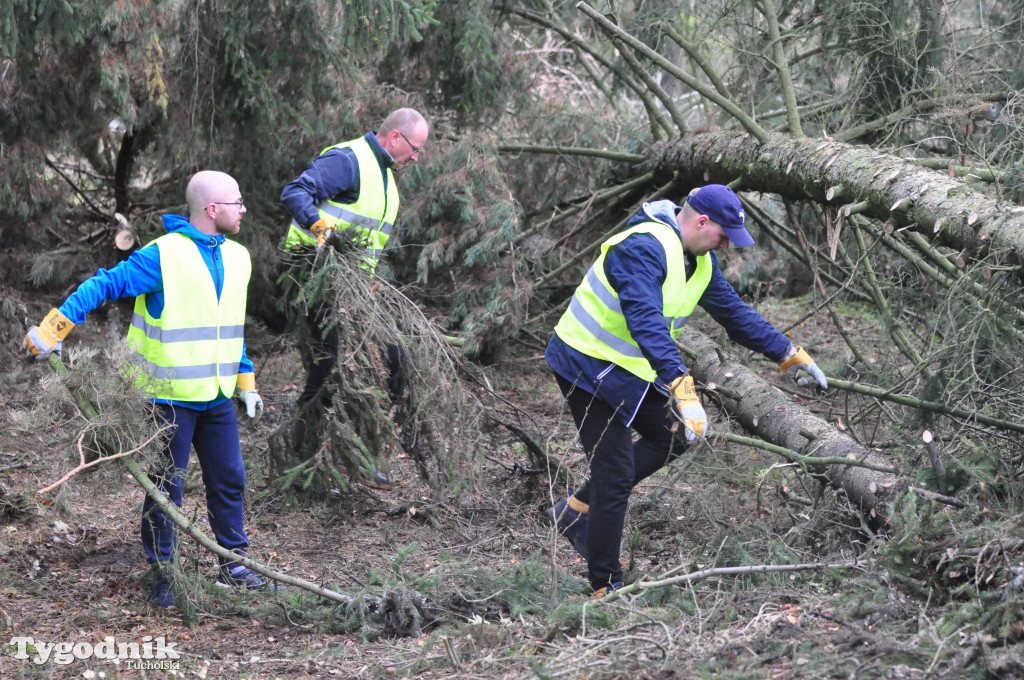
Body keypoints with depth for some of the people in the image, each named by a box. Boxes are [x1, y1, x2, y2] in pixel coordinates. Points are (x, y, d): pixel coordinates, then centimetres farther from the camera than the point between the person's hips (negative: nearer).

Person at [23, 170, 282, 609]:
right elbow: (105, 285, -15)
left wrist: (246, 382, 17)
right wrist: (54, 328, -22)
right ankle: (161, 574, 14)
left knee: (229, 481, 12)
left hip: (217, 397, 6)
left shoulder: (237, 258, 8)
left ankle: (234, 565, 24)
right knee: (166, 486, 2)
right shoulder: (164, 256, -15)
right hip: (170, 396, -6)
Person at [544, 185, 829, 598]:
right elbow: (646, 322, -42)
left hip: (630, 369, 10)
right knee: (616, 473, -9)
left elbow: (734, 312, 16)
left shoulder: (700, 262, 4)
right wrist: (681, 388, -51)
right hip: (587, 365, -10)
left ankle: (577, 509, 18)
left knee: (672, 437, 14)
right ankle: (606, 588, 1)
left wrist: (788, 354, 16)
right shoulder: (644, 248, -28)